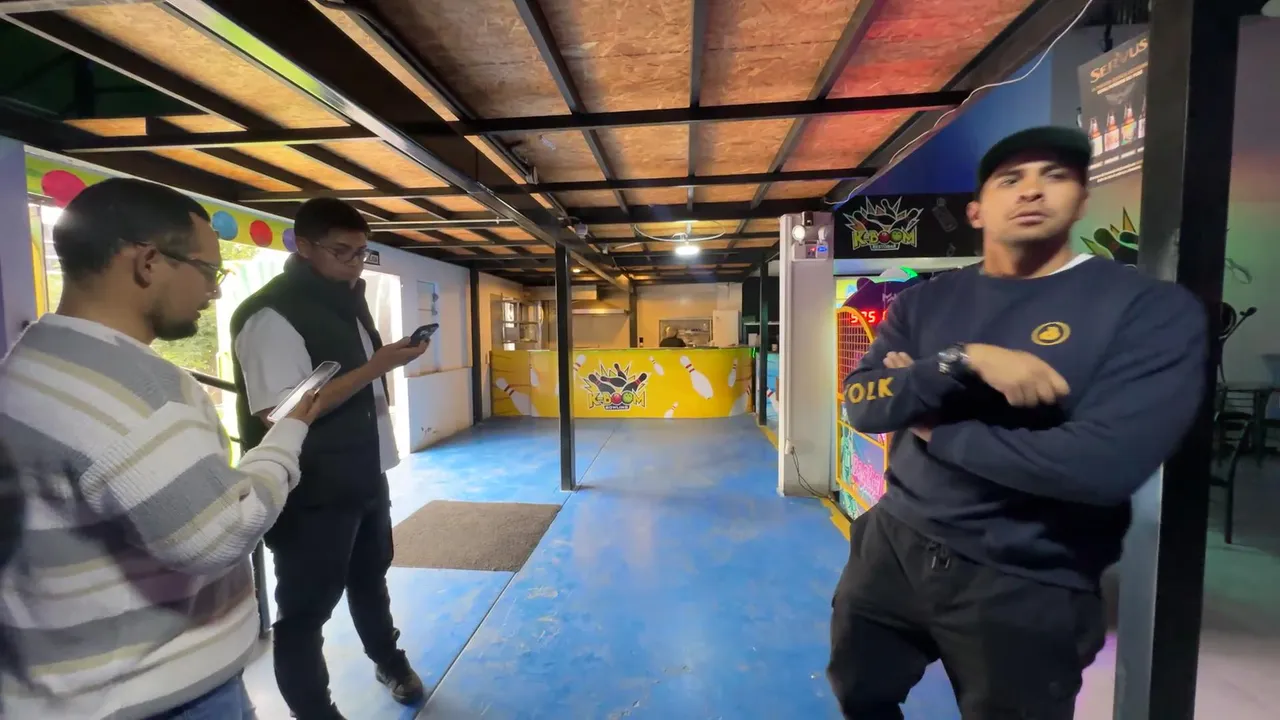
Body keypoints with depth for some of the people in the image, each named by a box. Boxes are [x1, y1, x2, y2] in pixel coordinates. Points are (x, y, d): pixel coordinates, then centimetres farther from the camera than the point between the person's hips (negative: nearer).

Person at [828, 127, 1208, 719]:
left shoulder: (1152, 308, -11)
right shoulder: (922, 303, 0)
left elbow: (1106, 464, -23)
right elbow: (861, 405, -11)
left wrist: (930, 427, -15)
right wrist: (963, 359, -25)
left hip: (1027, 590, -3)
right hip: (893, 547, 4)